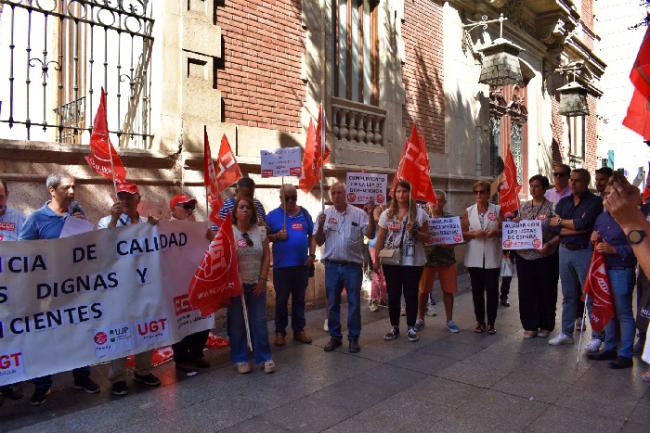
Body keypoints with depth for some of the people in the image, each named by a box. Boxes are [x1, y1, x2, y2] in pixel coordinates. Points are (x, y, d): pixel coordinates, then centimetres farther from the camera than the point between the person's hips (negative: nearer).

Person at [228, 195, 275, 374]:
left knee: (259, 321, 5)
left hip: (257, 284, 2)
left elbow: (266, 256, 4)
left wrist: (262, 279, -3)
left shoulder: (260, 230, 4)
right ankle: (240, 359, 17)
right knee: (237, 323, 4)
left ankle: (264, 358, 15)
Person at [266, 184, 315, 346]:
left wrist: (312, 255, 0)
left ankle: (299, 330, 23)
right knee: (281, 300, 6)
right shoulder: (273, 215, 0)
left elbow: (312, 235, 9)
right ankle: (280, 332, 18)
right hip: (281, 265, -2)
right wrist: (277, 236, -17)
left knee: (299, 299, 12)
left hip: (302, 264, 3)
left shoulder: (304, 213, 7)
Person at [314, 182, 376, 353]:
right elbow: (319, 242, 4)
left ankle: (353, 338, 19)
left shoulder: (358, 213, -1)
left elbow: (370, 234, -6)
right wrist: (320, 226, -13)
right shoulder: (325, 214, 4)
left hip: (353, 265, -2)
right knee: (332, 303, 11)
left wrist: (370, 215, -18)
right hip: (332, 265, 2)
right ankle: (335, 337, 25)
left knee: (354, 303, 6)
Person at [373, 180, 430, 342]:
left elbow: (426, 237, 2)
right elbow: (380, 239, 8)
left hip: (413, 261, -2)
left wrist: (415, 232, -17)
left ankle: (411, 328, 18)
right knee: (393, 295, 7)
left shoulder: (419, 213, 0)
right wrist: (376, 259, 5)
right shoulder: (387, 214, 5)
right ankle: (394, 327, 20)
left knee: (411, 295, 5)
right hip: (391, 261, 2)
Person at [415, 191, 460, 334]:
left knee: (448, 290, 8)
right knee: (423, 290, 6)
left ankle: (449, 320, 22)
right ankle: (420, 319, 21)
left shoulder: (451, 218, 3)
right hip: (427, 258, -1)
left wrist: (449, 243, -16)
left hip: (447, 259, 1)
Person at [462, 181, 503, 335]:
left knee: (492, 290, 2)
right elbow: (463, 233, 5)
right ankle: (480, 321, 20)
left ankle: (491, 323, 13)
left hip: (492, 257, -1)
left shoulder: (497, 209, 3)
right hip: (474, 258, 1)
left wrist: (495, 232, -18)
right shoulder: (469, 211, 6)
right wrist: (474, 233, -14)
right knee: (477, 290, 7)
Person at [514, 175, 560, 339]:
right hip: (524, 256, 4)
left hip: (545, 257, -4)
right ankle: (530, 326, 18)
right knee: (527, 292, 7)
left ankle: (546, 326, 21)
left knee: (546, 292, 7)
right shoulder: (523, 207, 10)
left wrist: (549, 245, -21)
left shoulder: (552, 207, -4)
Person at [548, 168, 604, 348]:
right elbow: (555, 228, -1)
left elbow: (583, 223, -20)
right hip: (565, 251, 5)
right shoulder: (563, 202, 10)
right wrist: (579, 230, -13)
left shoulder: (594, 202, -5)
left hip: (585, 252, -5)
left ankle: (597, 337, 10)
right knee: (568, 295, 13)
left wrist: (561, 221, -5)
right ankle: (566, 333, 23)